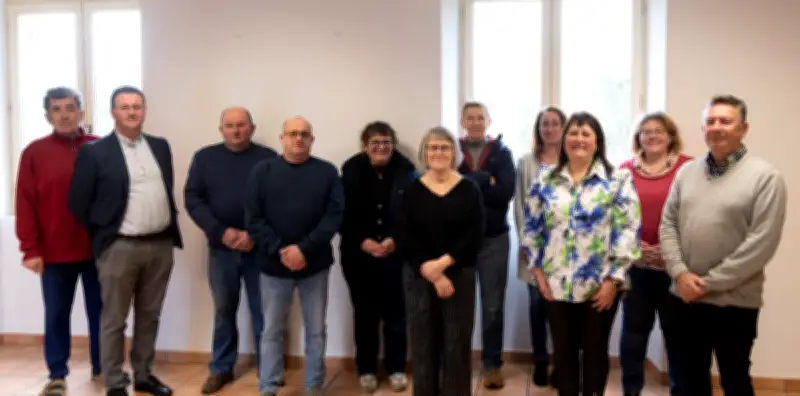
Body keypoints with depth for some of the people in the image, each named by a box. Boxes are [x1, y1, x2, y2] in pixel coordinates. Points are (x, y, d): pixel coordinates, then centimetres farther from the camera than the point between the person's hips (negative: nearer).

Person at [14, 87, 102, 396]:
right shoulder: (34, 152, 1)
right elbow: (25, 204, -2)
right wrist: (30, 248, -7)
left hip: (98, 248, 1)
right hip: (54, 251, 0)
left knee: (101, 310, 11)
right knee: (56, 314, 9)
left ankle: (103, 366, 26)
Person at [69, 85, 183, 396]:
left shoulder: (161, 146, 9)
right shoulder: (94, 152, -6)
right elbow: (78, 202, -4)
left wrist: (169, 226, 10)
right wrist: (103, 233, 0)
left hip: (161, 244, 5)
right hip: (119, 247, -4)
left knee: (149, 316, 15)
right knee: (114, 320, 6)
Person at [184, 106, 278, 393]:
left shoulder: (268, 158, 0)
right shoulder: (205, 157, 5)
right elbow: (192, 199, -1)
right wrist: (221, 232, -12)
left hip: (259, 247, -2)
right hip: (221, 248, 2)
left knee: (263, 311, 5)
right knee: (223, 311, 13)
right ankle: (221, 369, 26)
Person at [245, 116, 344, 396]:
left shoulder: (327, 172, 0)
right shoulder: (263, 171, 1)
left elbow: (335, 215, -8)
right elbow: (253, 218, -5)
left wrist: (304, 248, -17)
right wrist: (279, 251, -15)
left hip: (315, 265, 0)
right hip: (273, 264, 0)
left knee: (316, 330, 10)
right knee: (272, 330, 10)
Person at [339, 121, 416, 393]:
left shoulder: (406, 172, -1)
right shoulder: (351, 172, 1)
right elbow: (344, 215, -1)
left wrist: (395, 240, -13)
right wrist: (362, 242, -12)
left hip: (396, 255, 0)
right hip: (359, 256, 1)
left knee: (395, 313, 6)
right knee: (365, 314, 9)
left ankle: (396, 368, 22)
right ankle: (367, 369, 23)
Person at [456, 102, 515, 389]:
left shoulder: (501, 152, 5)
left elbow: (506, 192, -10)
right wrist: (485, 181, -16)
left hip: (494, 239, 0)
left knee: (493, 305, 7)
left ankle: (492, 364, 20)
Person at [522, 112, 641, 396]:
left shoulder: (618, 180, -4)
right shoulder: (545, 180, 5)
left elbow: (629, 232, -8)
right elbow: (532, 228, 7)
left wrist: (613, 279, -12)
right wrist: (539, 271, 1)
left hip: (600, 285, -2)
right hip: (556, 284, 2)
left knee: (595, 350, 11)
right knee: (563, 351, 13)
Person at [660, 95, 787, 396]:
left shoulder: (765, 176, -8)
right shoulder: (687, 172, 7)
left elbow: (762, 242, -15)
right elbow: (668, 225, 6)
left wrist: (710, 283, -15)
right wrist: (680, 272, -9)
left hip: (734, 301, -4)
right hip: (686, 297, 5)